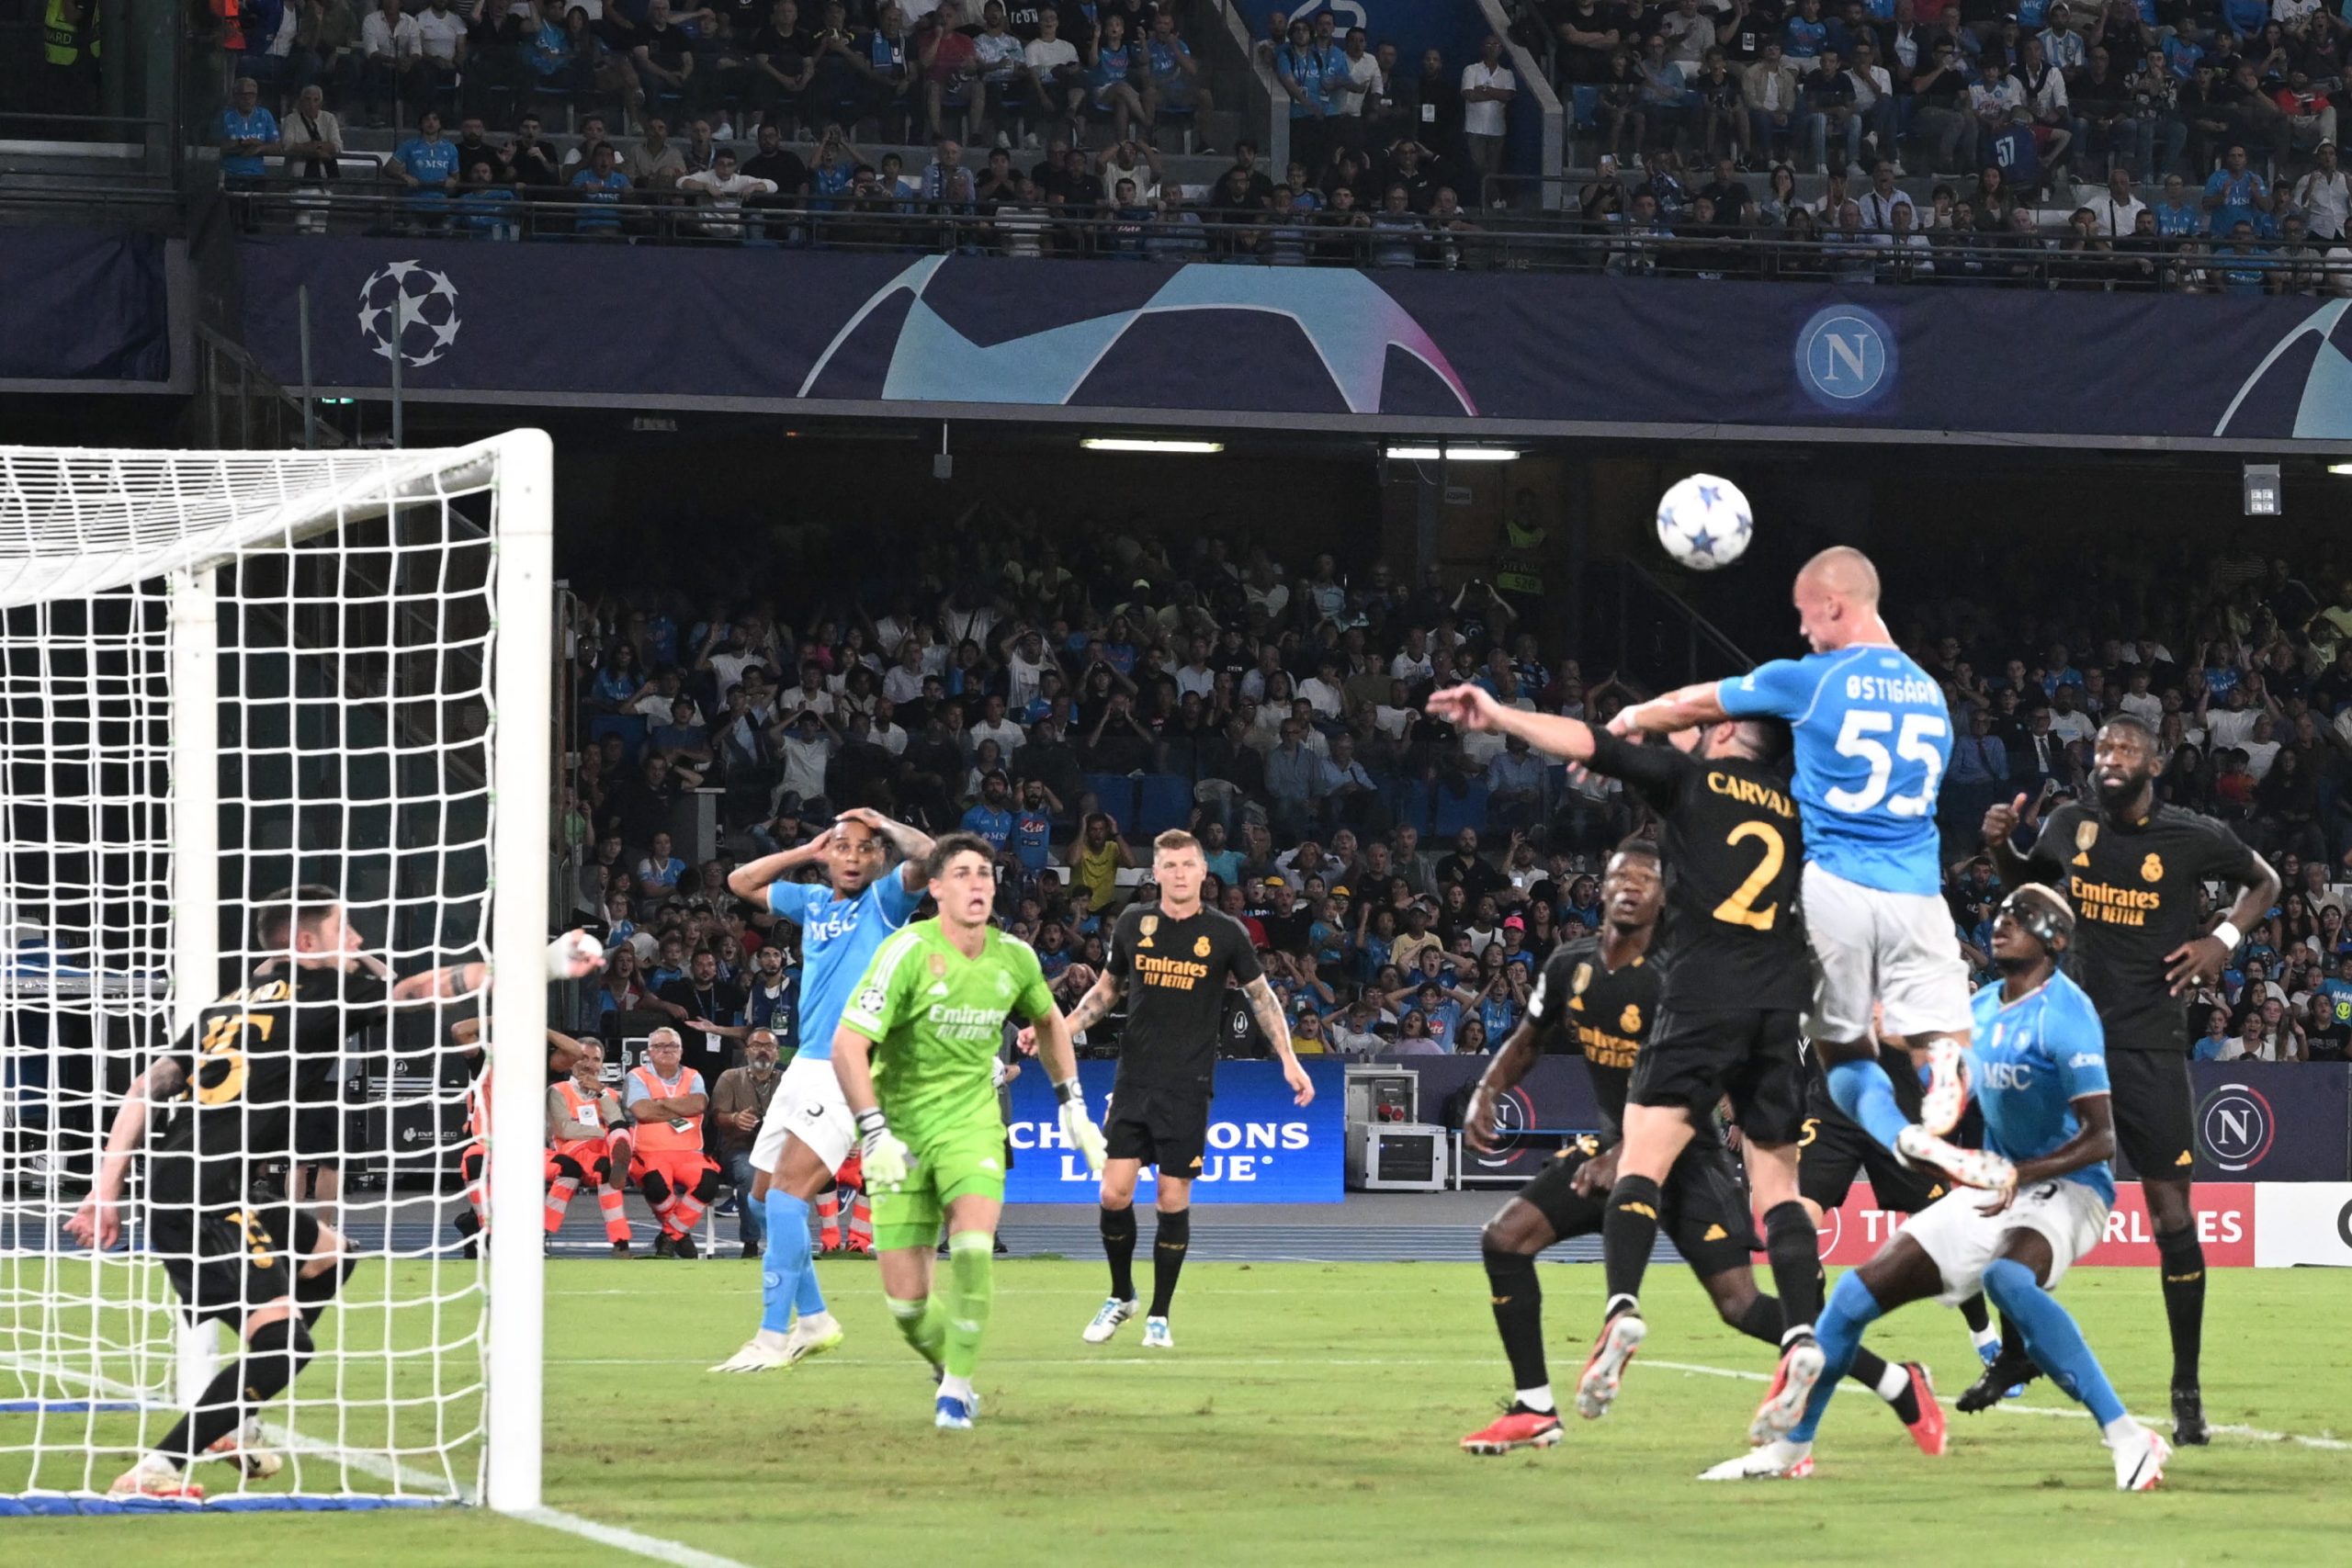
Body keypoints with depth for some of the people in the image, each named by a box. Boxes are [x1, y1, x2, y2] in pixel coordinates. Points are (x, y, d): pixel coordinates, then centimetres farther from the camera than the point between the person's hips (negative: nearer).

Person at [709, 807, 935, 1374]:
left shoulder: (885, 900, -3)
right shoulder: (812, 902, 16)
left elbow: (926, 856, -21)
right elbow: (741, 882, 26)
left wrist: (883, 824, -5)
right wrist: (805, 852, 16)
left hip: (853, 1068, -8)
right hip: (806, 1065, 8)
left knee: (787, 1188, -18)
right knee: (765, 1193, 10)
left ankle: (772, 1337, -19)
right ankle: (813, 1320, 24)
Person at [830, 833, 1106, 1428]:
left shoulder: (1014, 957, 0)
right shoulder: (908, 953, -16)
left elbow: (1048, 1021, 23)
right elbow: (847, 1045, -19)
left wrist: (1073, 1105, 19)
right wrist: (875, 1133, -25)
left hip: (971, 1123, 2)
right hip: (901, 1131, -2)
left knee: (973, 1251, -25)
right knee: (906, 1303, -5)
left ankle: (958, 1386, -7)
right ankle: (950, 1371, 27)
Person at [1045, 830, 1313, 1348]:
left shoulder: (1225, 933, -2)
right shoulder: (1133, 923, 3)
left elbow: (1261, 996, 9)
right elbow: (1107, 988, 16)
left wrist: (1289, 1060, 3)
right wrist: (1058, 1029, 5)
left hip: (1187, 1088, -2)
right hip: (1134, 1080, 2)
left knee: (1173, 1201, -1)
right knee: (1114, 1192, -6)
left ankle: (1159, 1315, 11)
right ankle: (1120, 1296, 17)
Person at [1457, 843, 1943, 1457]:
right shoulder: (1570, 967, -1)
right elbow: (1526, 1042, 16)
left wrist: (1630, 1154, -33)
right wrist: (1486, 1094, -2)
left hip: (1685, 1154, -6)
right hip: (1613, 1144, 6)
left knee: (1741, 1304, -15)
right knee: (1505, 1237, -7)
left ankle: (1900, 1387, -4)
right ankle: (1534, 1410, 3)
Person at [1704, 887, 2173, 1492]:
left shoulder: (2064, 1016, -18)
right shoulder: (1980, 1009, 8)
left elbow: (2101, 1138, -23)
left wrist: (2020, 1175, -33)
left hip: (2066, 1187, -8)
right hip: (1996, 1187, 8)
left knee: (2009, 1278, -40)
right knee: (1860, 1291, 4)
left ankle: (2128, 1440, -38)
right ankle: (1790, 1446, 21)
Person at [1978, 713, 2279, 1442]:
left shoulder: (2194, 838, -6)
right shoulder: (2070, 826, 2)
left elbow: (2263, 881, 12)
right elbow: (2026, 879, 23)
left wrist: (2224, 939, -4)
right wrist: (2001, 845, 2)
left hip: (2150, 1047, -3)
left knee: (2171, 1210, -3)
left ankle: (2187, 1390, 5)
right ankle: (2018, 1350, 24)